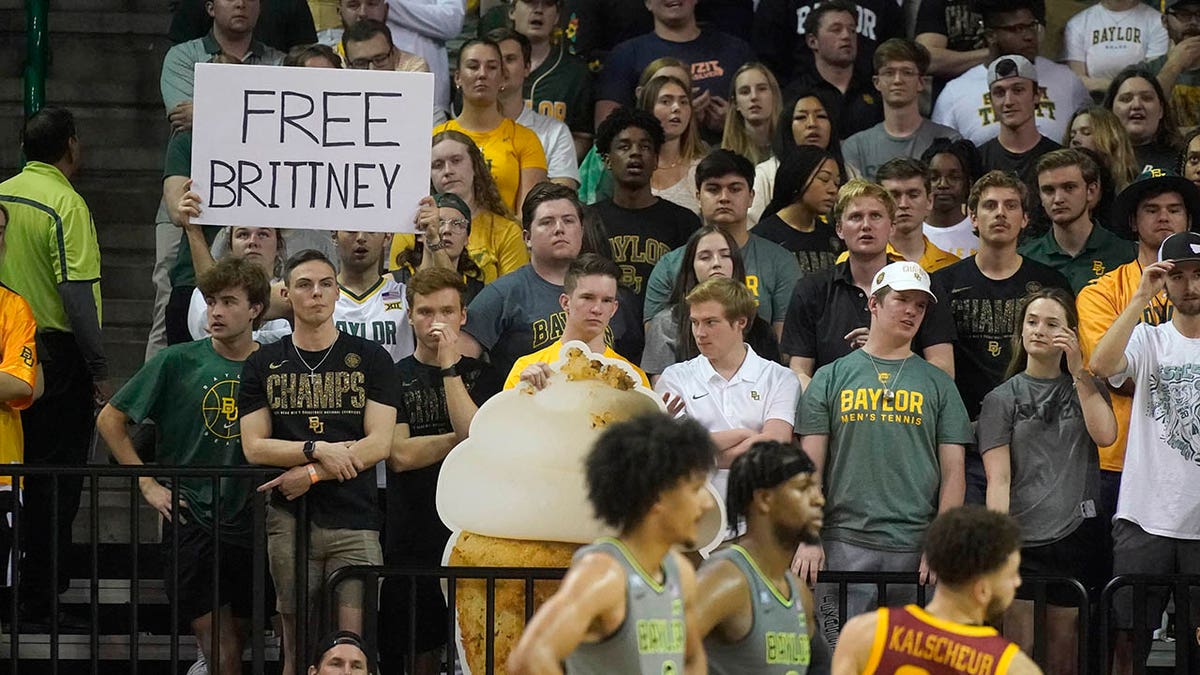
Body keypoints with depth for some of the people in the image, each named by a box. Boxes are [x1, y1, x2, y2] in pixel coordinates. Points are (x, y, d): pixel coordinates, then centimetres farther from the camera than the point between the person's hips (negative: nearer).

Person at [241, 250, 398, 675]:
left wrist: (311, 474, -10)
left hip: (354, 522, -1)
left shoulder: (369, 359, 7)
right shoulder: (263, 365, 11)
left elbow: (378, 444, -1)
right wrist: (318, 451, -11)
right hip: (290, 523, 1)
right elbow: (254, 447, 3)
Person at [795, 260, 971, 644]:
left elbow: (952, 472, 8)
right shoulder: (831, 378, 11)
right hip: (844, 545, -1)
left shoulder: (938, 384, 13)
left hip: (915, 549, 1)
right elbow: (809, 466, 7)